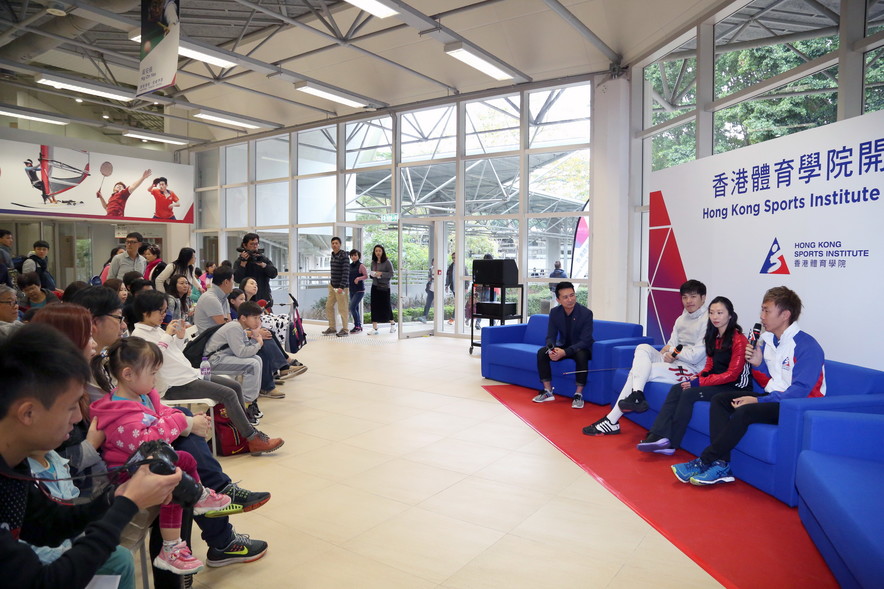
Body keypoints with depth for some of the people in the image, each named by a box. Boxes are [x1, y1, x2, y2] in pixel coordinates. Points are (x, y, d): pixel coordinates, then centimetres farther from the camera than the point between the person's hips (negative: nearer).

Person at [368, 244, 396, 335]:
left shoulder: (387, 262, -5)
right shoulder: (373, 262, 10)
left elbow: (391, 274, -9)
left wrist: (381, 273, -19)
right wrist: (372, 275, -3)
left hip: (384, 287, -4)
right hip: (375, 287, 5)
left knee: (386, 306, 3)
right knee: (374, 307, -1)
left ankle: (392, 323, 27)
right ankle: (374, 328, 1)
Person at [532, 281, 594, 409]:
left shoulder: (586, 313, -21)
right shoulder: (554, 313, -8)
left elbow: (585, 341, -24)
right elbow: (550, 337, -7)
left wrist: (564, 352, -37)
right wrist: (551, 349, -32)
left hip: (581, 348, -4)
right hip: (563, 346, 4)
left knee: (581, 356, -37)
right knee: (542, 352, -20)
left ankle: (578, 394, -24)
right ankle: (548, 392, -10)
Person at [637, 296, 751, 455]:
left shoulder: (738, 339, -14)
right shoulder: (714, 337, 12)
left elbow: (732, 374, -17)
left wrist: (700, 382, -19)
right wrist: (698, 377, -5)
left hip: (735, 387, -8)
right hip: (716, 381, 8)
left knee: (689, 393, -25)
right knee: (676, 389, -13)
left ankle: (671, 444, -17)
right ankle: (659, 436, -24)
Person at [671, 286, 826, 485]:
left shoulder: (807, 346, -16)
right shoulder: (767, 340, 8)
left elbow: (800, 390, -22)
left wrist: (759, 401, -23)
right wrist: (758, 364, -6)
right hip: (774, 399, 9)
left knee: (745, 411, -31)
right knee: (719, 400, -4)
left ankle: (703, 462, -19)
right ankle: (721, 465, -17)